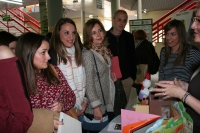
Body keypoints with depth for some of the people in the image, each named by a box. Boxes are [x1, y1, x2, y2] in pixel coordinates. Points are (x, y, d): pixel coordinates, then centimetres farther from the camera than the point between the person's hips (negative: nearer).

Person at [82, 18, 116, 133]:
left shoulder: (105, 51, 4)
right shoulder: (88, 54, -18)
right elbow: (88, 83, -19)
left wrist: (111, 76, 2)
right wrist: (96, 107, -20)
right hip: (97, 107, -7)